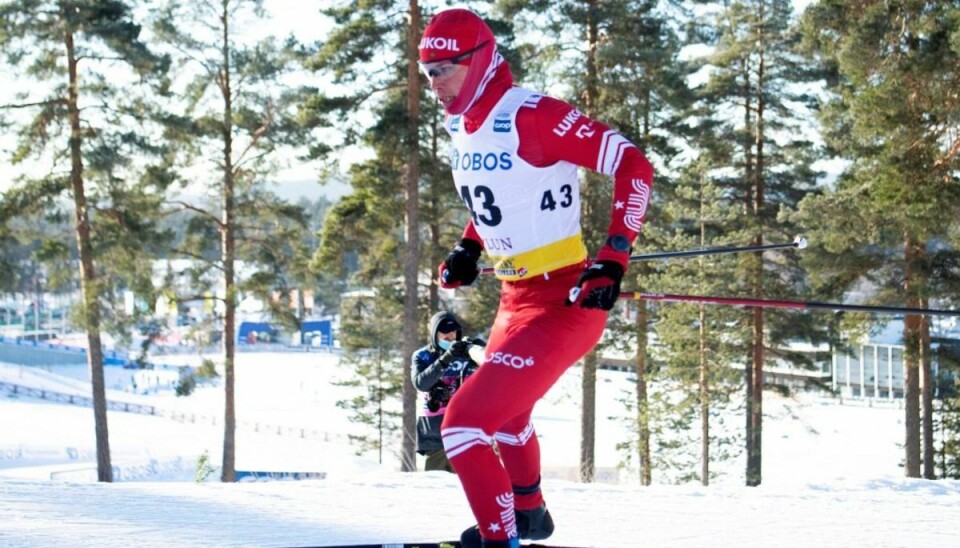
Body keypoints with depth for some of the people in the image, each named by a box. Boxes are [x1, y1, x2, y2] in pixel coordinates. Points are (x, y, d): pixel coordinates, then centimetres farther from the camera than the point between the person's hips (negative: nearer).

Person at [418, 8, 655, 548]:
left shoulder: (532, 115, -22)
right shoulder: (462, 125, 5)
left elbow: (634, 166, -21)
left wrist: (614, 258, -27)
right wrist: (469, 248, 14)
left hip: (563, 305, -10)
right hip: (516, 301, 10)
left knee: (465, 421, -17)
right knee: (505, 411, 33)